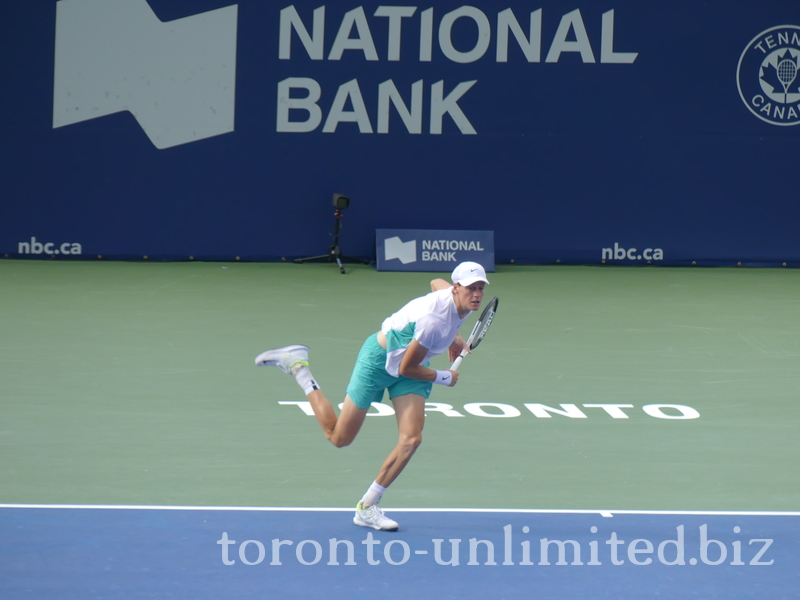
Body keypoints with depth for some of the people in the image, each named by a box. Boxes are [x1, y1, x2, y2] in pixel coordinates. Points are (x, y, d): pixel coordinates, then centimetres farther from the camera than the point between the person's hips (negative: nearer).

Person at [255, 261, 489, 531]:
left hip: (409, 367, 8)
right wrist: (444, 378, -9)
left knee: (411, 440, -10)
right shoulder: (434, 321, -37)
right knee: (339, 437, 4)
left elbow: (436, 283, 16)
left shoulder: (461, 302, -11)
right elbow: (406, 368, -24)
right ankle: (297, 364, 17)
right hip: (379, 360, -8)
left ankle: (367, 508, 1)